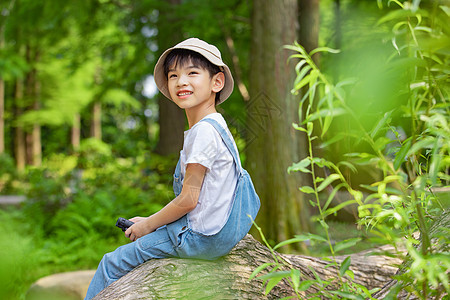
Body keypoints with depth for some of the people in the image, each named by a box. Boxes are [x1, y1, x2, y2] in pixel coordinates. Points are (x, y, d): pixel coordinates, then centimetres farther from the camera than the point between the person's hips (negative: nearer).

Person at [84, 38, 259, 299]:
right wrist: (150, 221, 13)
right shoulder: (215, 126, 10)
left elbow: (188, 199, -20)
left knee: (113, 264, -2)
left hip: (201, 238, -10)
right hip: (213, 233, 10)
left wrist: (149, 224, -6)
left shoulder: (204, 131, -21)